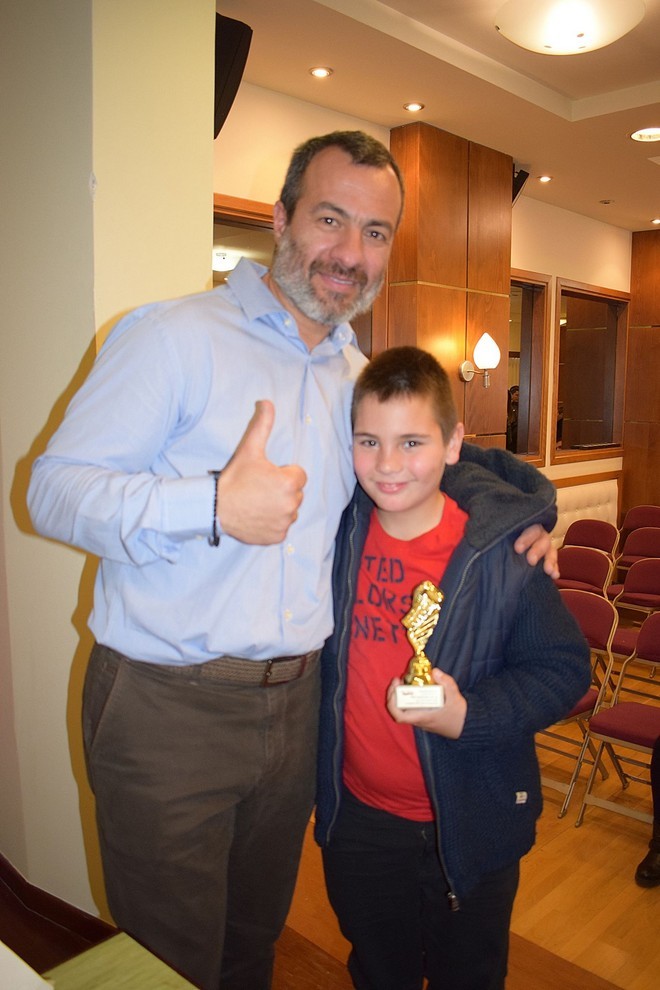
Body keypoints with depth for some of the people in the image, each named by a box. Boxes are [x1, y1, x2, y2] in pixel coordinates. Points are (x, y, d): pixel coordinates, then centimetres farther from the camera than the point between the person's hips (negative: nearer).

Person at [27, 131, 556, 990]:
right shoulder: (177, 336, -10)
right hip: (167, 709, -5)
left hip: (295, 704, 6)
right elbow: (55, 489, -15)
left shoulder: (359, 374, 10)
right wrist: (213, 506, -30)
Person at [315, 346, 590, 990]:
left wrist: (470, 716, -25)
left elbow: (563, 667, -13)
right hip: (358, 819, 3)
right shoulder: (339, 528, -10)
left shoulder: (503, 551, -20)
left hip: (470, 830, -3)